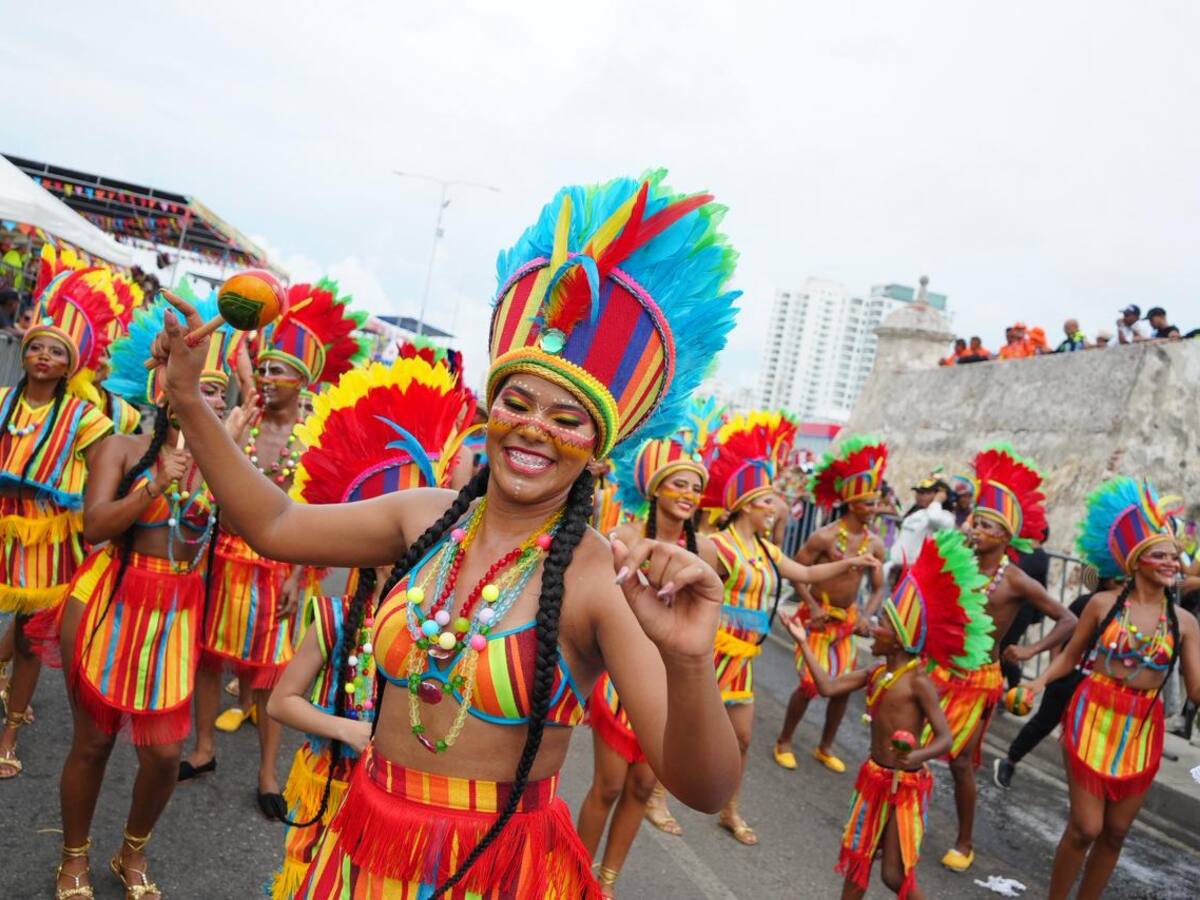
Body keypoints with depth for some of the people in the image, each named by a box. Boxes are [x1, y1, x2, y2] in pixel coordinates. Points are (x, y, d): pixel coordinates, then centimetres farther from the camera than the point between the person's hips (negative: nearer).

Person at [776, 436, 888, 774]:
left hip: (848, 619, 5)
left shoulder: (875, 543, -3)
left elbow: (878, 587, 4)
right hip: (819, 616, -5)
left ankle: (825, 747, 26)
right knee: (810, 683, -8)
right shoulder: (825, 536, -18)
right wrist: (813, 607, -21)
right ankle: (784, 741, 14)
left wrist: (866, 616, -12)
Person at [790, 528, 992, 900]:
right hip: (874, 776, 7)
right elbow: (828, 687, -1)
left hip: (906, 785, -7)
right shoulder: (876, 673, 1)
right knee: (857, 855, 16)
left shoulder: (917, 682, -20)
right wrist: (804, 643, -1)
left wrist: (918, 756, -42)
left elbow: (945, 737, -22)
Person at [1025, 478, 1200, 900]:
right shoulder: (1104, 604, -6)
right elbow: (1071, 654, 0)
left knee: (1116, 832, 12)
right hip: (1094, 718, -3)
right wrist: (1040, 682, -16)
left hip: (1142, 729, 3)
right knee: (1085, 827, -3)